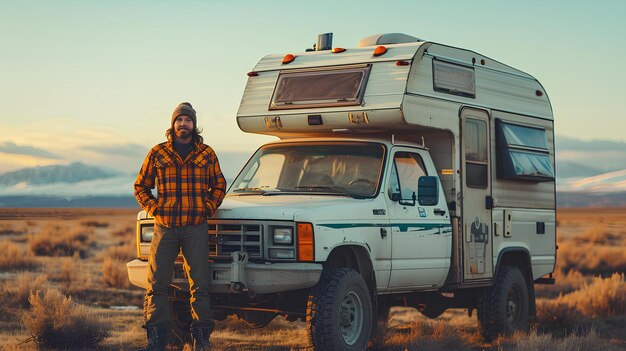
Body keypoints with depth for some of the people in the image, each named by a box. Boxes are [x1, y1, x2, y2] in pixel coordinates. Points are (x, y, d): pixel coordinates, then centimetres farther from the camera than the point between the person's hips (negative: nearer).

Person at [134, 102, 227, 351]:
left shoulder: (206, 154, 7)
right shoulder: (158, 154, 6)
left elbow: (219, 185, 17)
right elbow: (141, 186, 13)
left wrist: (208, 208, 3)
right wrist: (154, 209, 0)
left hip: (196, 229, 0)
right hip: (164, 228, 0)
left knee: (199, 284, 0)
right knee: (157, 284, -1)